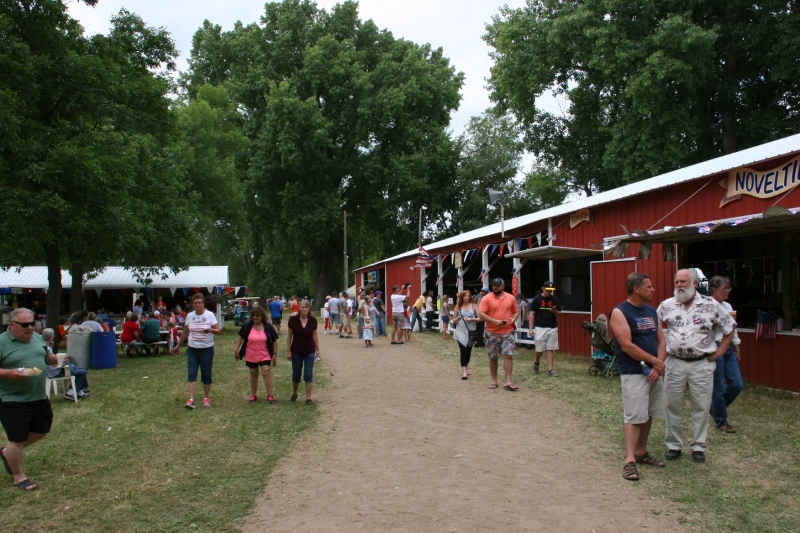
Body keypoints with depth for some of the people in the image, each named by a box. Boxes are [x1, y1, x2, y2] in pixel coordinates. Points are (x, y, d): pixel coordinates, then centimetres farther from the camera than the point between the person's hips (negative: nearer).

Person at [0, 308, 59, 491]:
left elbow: (46, 356, 18)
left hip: (39, 397, 7)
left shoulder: (37, 337, 6)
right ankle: (18, 476, 20)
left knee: (42, 429, 20)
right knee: (17, 439, 1)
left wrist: (55, 359, -3)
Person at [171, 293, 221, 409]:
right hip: (192, 349, 3)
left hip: (207, 349, -3)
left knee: (206, 375, 5)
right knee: (191, 374, -6)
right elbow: (185, 332, 16)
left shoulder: (210, 315, -7)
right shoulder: (190, 316, 4)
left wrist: (210, 330, -31)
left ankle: (206, 398, 20)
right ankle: (191, 400, -9)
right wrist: (177, 346, 18)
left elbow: (218, 331, -10)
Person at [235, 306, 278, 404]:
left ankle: (270, 396, -7)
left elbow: (275, 341, 0)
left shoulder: (268, 327, -5)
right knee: (253, 374, 12)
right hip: (251, 356, 2)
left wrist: (275, 354, -4)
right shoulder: (247, 326, -2)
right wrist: (237, 350, 0)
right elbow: (240, 337, 7)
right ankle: (253, 395, 25)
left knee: (266, 373, -12)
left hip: (264, 355, -2)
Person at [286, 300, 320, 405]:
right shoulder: (293, 320, -10)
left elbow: (315, 336, 3)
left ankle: (308, 398, 8)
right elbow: (289, 336, -3)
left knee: (308, 375, -1)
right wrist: (289, 351, -4)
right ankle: (294, 394, 35)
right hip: (296, 352, 0)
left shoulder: (312, 320, -6)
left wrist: (318, 350, 4)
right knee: (296, 374, 12)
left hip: (309, 352, 0)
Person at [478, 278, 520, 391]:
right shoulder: (486, 298, -3)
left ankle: (508, 382, -6)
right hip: (492, 333, -1)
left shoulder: (511, 298, 6)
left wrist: (513, 319, -7)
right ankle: (494, 381, 20)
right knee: (493, 358, 8)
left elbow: (516, 311, 15)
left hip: (508, 332, 1)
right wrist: (494, 321, -19)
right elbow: (481, 314, -9)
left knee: (509, 355, -8)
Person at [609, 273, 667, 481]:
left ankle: (641, 452, 27)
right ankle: (629, 460, -5)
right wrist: (656, 361, -13)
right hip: (633, 373, -7)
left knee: (648, 414, 13)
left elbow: (661, 341, 10)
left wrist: (658, 366, -6)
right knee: (633, 416, -8)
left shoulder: (651, 312, 12)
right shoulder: (620, 312, -11)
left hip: (653, 372, 7)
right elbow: (627, 346, -18)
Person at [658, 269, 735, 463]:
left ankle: (698, 447, 19)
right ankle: (674, 445, 19)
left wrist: (721, 349, 1)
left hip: (702, 364, -1)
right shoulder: (667, 305, 1)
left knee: (701, 407, 6)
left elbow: (729, 327, 7)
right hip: (675, 363, 2)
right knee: (673, 406, 7)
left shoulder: (711, 305, -4)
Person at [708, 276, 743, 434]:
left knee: (737, 385, 4)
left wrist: (737, 347, 20)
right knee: (719, 388, 0)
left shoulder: (727, 306, 13)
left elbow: (732, 329, 20)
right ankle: (721, 422, 15)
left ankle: (715, 408, 27)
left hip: (729, 349, 7)